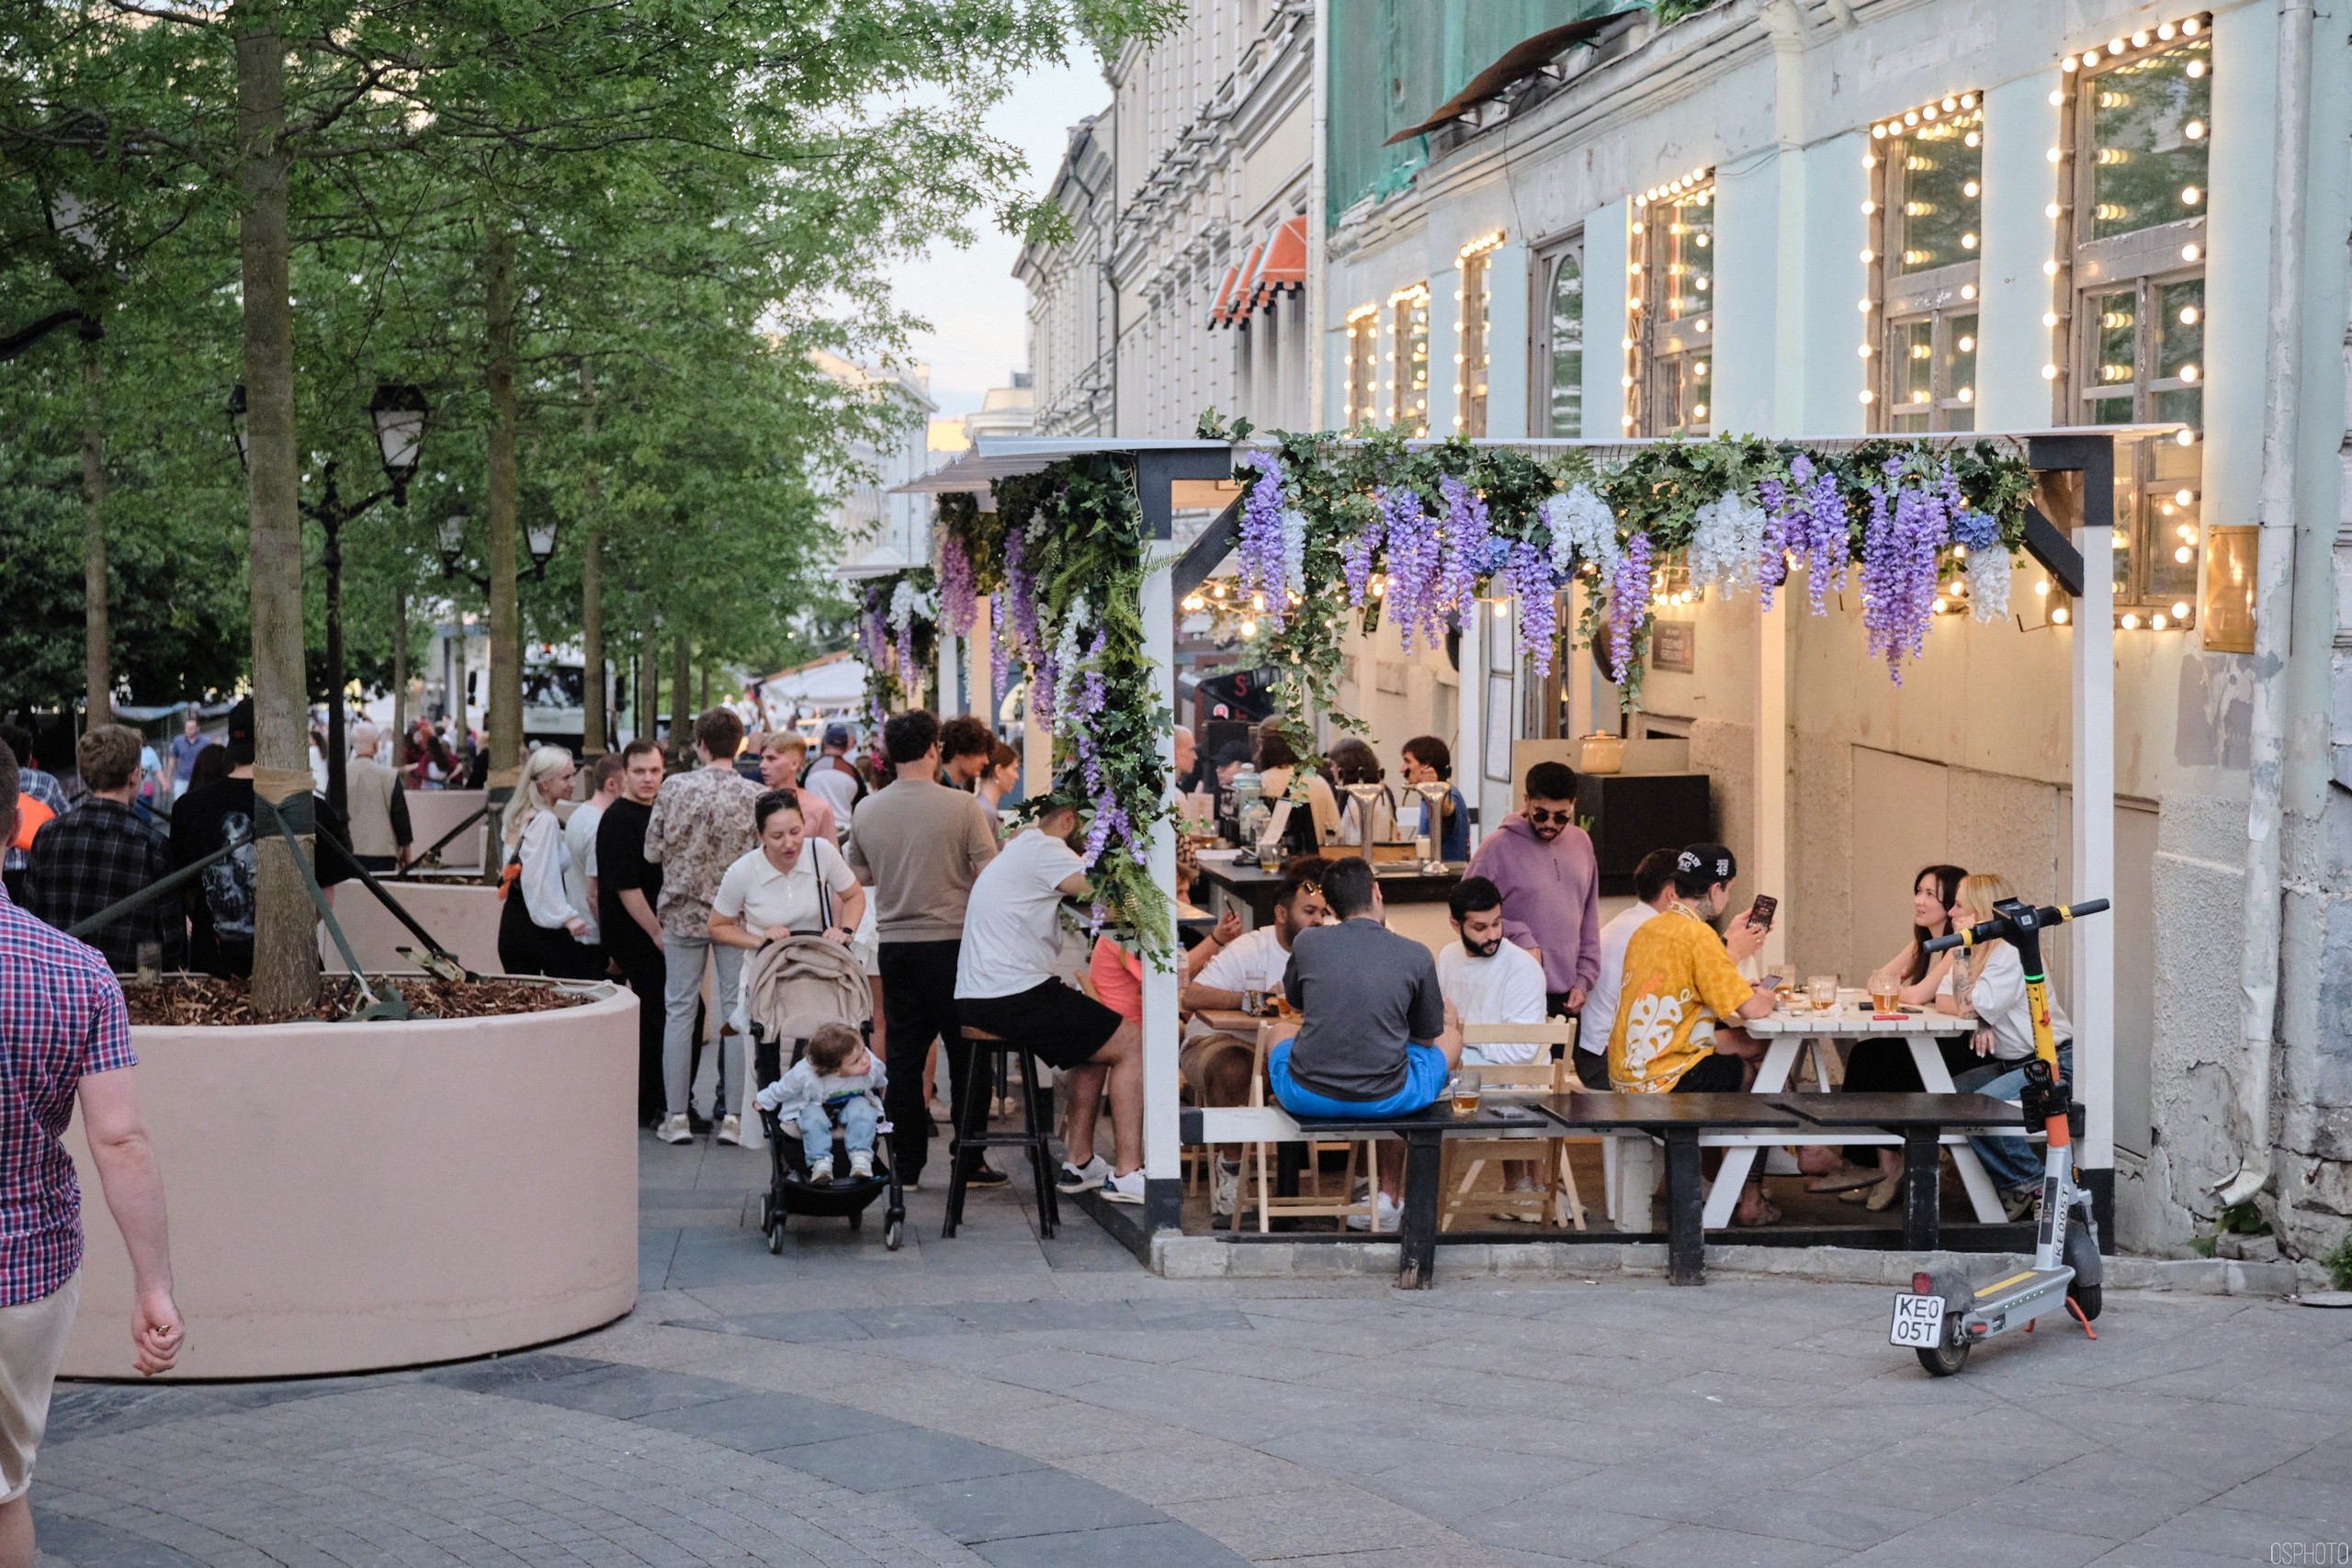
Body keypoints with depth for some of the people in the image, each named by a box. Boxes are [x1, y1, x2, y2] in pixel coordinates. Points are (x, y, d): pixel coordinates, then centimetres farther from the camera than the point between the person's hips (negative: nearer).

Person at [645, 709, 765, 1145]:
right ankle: (732, 1115, 5)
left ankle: (677, 1115, 7)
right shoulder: (754, 795, -9)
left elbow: (652, 852, -2)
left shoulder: (674, 787, -6)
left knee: (680, 1011, 7)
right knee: (737, 1013, 5)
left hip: (683, 912, 1)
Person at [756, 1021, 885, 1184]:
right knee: (813, 1116, -34)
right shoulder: (805, 1074, -37)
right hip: (814, 1106, -2)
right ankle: (820, 1163, -35)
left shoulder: (872, 1066, -28)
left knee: (862, 1108, -30)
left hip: (852, 1104, 2)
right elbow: (781, 1090, -15)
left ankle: (861, 1158, -32)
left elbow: (881, 1082, -1)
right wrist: (763, 1102, 0)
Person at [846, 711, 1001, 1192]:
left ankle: (907, 1166, 10)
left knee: (903, 1055, 8)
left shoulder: (866, 810, 1)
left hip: (894, 945, 3)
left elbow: (858, 875, 14)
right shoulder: (962, 806, -11)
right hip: (952, 941, -3)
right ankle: (970, 1162, 10)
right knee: (966, 1053, 6)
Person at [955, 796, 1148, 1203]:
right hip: (1014, 998, -11)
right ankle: (1126, 1175, -6)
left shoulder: (1019, 847, 23)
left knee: (1096, 1044, 27)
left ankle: (1079, 1162, 23)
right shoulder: (1043, 850, -11)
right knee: (1131, 1043, -5)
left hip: (978, 1000, 11)